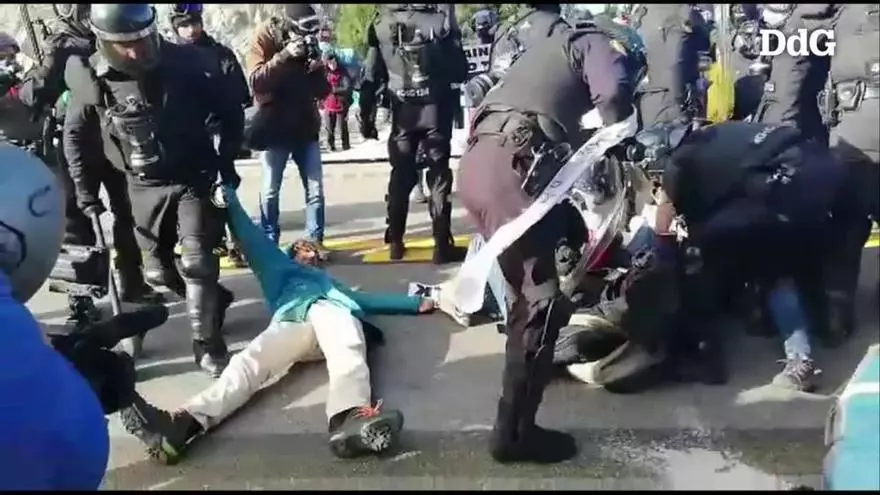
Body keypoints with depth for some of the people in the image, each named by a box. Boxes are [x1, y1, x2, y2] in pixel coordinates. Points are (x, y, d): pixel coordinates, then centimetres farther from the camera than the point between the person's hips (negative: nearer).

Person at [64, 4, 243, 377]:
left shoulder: (187, 63, -18)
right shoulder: (92, 81, -14)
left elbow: (229, 111, -4)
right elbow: (75, 134, 3)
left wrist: (226, 161, -4)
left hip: (193, 178, -2)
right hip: (144, 187, 3)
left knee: (197, 261, -12)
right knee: (158, 270, 9)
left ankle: (207, 344, 2)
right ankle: (212, 301, 36)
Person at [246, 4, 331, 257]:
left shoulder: (309, 44, 5)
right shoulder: (266, 39, -6)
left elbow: (323, 91, 7)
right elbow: (256, 81, -20)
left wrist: (318, 70, -14)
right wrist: (284, 56, -30)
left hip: (306, 128, 4)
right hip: (275, 128, -4)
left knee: (315, 189, 3)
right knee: (270, 191, 3)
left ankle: (315, 241, 11)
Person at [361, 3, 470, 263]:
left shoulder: (379, 25, 0)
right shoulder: (440, 21, -7)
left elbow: (372, 76, 2)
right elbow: (460, 70, -5)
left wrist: (366, 113, 9)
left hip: (402, 113, 2)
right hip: (435, 111, -2)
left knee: (400, 176, 14)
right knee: (439, 176, 4)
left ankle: (395, 242, 18)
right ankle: (442, 245, 2)